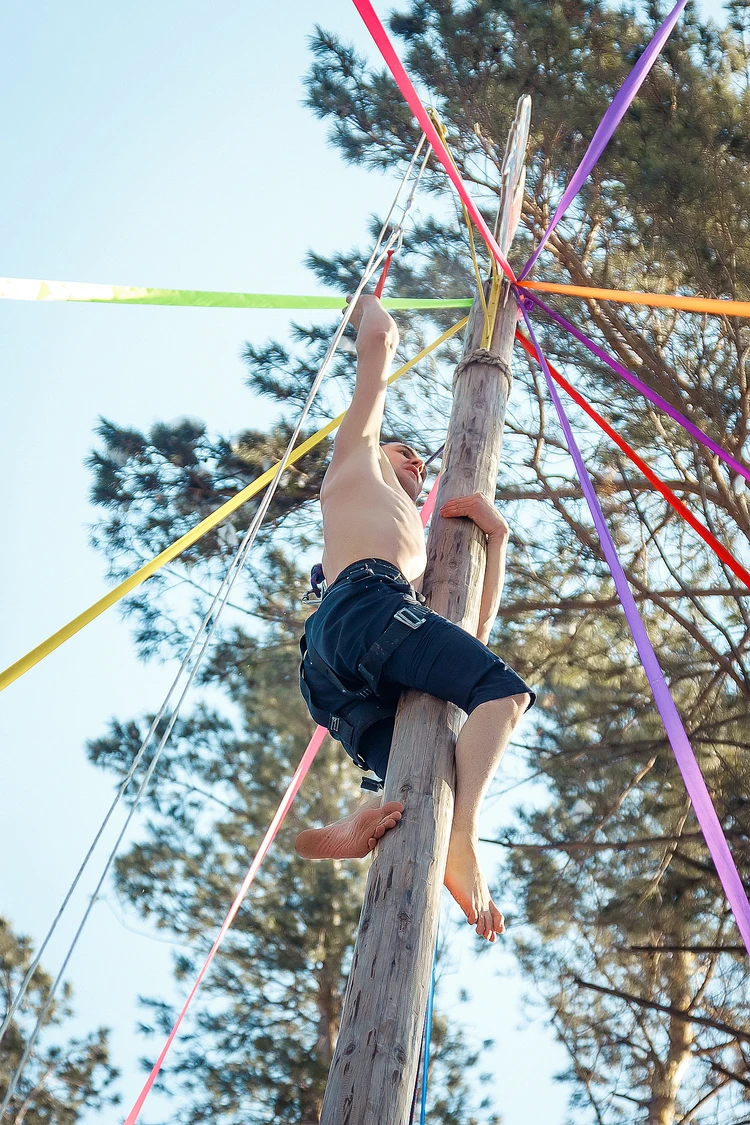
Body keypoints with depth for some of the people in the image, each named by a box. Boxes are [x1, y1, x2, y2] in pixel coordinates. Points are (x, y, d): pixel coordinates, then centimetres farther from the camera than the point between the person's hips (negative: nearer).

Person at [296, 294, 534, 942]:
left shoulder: (420, 546, 45)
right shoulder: (357, 461, 29)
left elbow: (475, 629, 33)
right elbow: (381, 340, 27)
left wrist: (496, 537, 31)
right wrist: (368, 310, 47)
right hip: (362, 604, -7)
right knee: (504, 690, -20)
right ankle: (463, 844, -35)